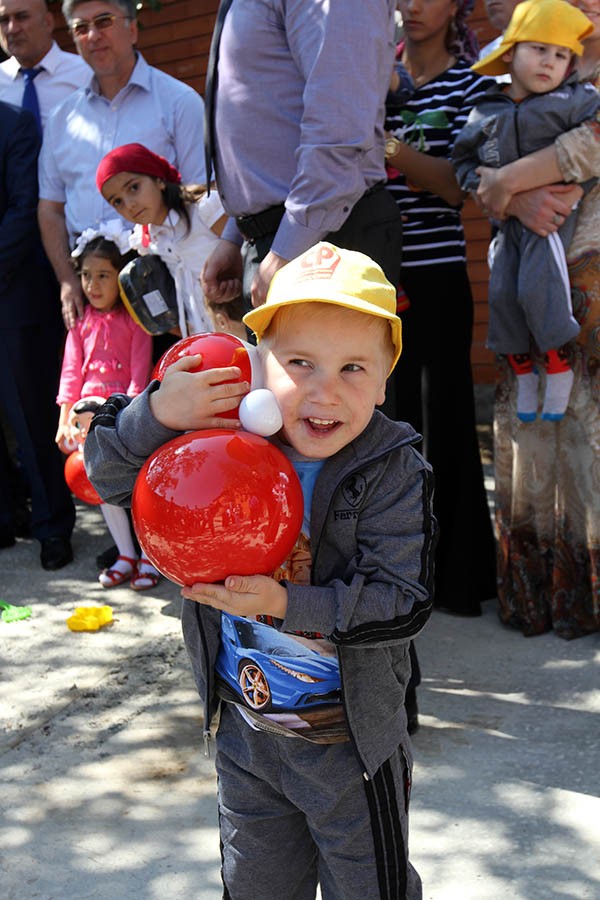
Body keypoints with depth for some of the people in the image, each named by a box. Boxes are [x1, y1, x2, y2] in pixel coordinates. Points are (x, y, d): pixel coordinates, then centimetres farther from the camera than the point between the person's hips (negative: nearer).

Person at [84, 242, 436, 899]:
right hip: (244, 729, 4)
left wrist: (287, 604, -33)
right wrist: (157, 413, -25)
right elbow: (109, 475, -6)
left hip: (350, 741, -3)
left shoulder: (393, 472, -20)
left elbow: (403, 602, -23)